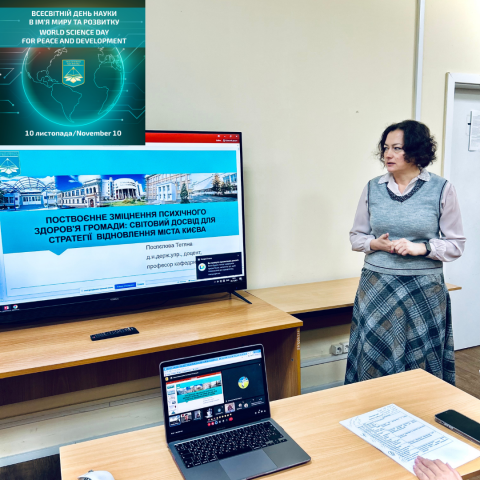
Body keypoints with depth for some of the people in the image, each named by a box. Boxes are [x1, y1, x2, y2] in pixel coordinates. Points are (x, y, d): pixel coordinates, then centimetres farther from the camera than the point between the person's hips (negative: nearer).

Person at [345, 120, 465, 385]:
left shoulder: (442, 189, -3)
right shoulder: (372, 188, 4)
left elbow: (456, 244, 0)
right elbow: (356, 236, 10)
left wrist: (420, 248, -16)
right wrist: (375, 244, -10)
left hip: (424, 290, -1)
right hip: (377, 287, 2)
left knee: (422, 364, 8)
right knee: (375, 360, 7)